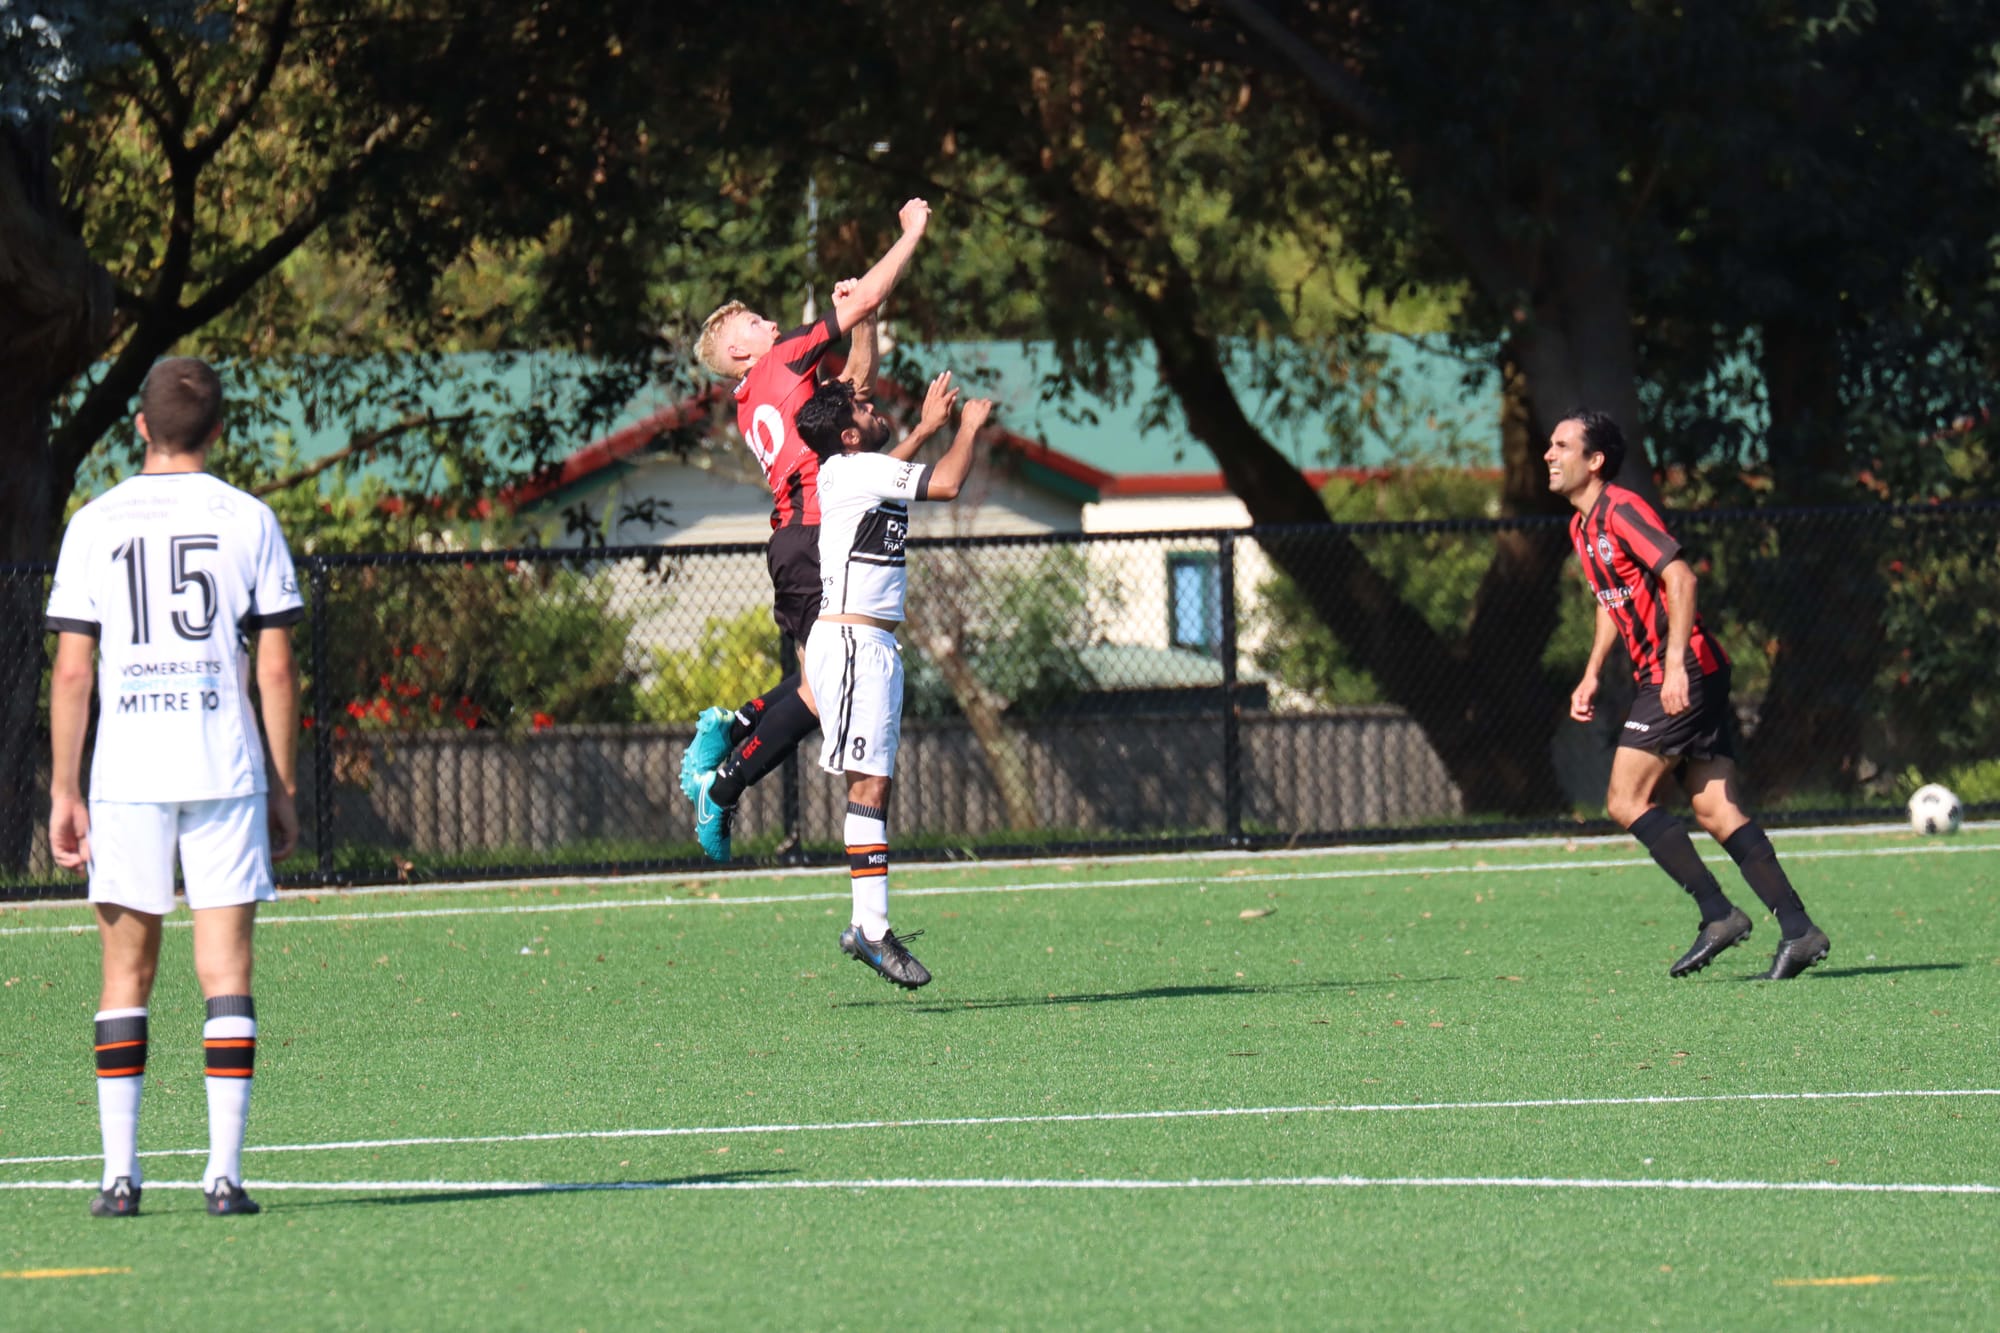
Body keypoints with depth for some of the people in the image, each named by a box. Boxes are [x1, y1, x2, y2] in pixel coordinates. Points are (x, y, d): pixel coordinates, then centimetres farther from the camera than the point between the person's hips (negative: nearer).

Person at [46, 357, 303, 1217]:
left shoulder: (95, 525, 3)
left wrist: (63, 794, 5)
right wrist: (284, 788, 7)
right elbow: (276, 669, 1)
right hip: (225, 771, -1)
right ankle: (224, 1172, -5)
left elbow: (71, 672, 0)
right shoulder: (248, 521, 2)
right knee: (225, 971, 1)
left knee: (126, 973, 9)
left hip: (124, 776, 1)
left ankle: (119, 1172, 3)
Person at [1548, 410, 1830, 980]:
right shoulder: (1582, 527, 17)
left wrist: (1676, 664, -27)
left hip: (1683, 675, -9)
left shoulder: (1621, 510, -13)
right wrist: (1591, 676, 21)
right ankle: (1798, 929, -3)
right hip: (1662, 676, 9)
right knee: (1716, 812, 2)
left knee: (1626, 801, -10)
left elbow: (1680, 577, -21)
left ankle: (1718, 913, -9)